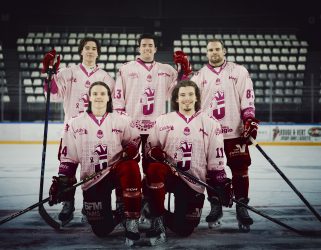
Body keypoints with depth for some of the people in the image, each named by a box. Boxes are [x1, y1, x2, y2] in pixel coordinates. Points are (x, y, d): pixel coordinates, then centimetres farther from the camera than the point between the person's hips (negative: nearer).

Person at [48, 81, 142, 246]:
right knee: (102, 230, -10)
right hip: (91, 180, 0)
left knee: (131, 167, -38)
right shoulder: (75, 124, 3)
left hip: (116, 171, 0)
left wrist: (128, 152, -12)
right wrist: (62, 180, -4)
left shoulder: (122, 120, 3)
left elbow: (134, 141, 10)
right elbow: (68, 158, 5)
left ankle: (131, 219, -25)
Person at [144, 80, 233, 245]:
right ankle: (157, 219, -18)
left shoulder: (210, 124, 7)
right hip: (169, 175, 0)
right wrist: (155, 152, -15)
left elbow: (216, 159, 7)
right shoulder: (163, 121, 6)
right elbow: (149, 147, 8)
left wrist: (222, 183, 0)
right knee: (154, 169, -37)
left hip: (194, 183, 1)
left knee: (184, 229, -9)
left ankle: (165, 217, 27)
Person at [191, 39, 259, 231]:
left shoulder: (239, 71, 5)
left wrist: (250, 119, -7)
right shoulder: (199, 76, 10)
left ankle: (241, 207, 8)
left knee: (240, 169, -1)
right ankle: (215, 206, 18)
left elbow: (248, 97, 0)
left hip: (235, 131, -1)